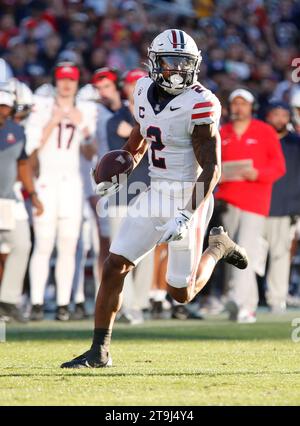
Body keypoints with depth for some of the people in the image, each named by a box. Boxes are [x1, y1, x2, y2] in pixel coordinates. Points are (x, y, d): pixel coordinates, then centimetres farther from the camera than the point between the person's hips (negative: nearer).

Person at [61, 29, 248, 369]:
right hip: (155, 196, 6)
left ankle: (217, 248, 33)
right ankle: (99, 351, 5)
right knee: (114, 267, -4)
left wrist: (187, 215, -26)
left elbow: (211, 169, -19)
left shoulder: (200, 105, -17)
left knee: (181, 292, 4)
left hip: (189, 200, -6)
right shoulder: (146, 91, 4)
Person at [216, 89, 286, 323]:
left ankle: (240, 302, -22)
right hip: (226, 201, 4)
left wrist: (257, 174, -16)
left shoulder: (265, 132, 4)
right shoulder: (222, 134, 13)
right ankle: (249, 306, 13)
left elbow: (279, 167, 1)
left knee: (245, 253, -16)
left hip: (255, 201, -4)